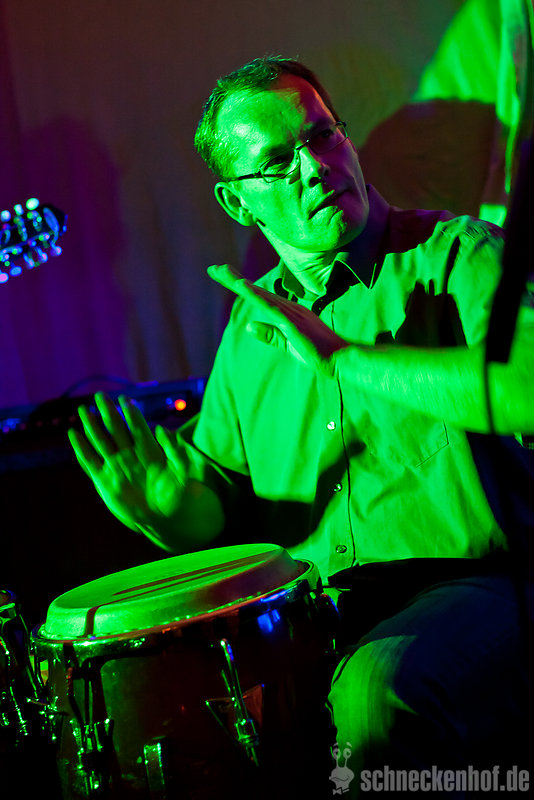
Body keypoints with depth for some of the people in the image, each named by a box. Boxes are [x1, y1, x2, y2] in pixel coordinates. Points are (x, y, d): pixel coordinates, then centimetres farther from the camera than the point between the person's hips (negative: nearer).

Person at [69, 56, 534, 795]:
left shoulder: (457, 254, -1)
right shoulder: (250, 329, 16)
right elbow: (225, 509, 18)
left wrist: (341, 357, -19)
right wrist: (173, 513, -7)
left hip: (469, 585, -5)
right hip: (305, 609, 5)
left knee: (373, 689, -36)